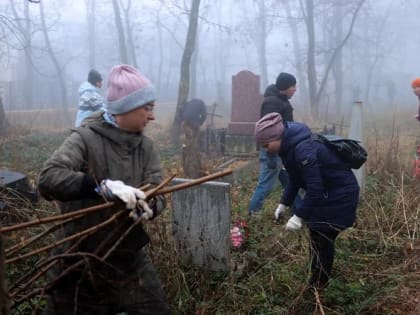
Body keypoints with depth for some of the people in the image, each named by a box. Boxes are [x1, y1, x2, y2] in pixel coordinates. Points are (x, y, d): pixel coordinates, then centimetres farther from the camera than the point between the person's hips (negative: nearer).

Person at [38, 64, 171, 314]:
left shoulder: (146, 146, 3)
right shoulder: (86, 139, -15)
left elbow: (158, 194, -5)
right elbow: (48, 178, -28)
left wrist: (149, 207, -29)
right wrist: (102, 186, -39)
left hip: (129, 256, 5)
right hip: (81, 258, -4)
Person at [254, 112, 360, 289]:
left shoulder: (303, 150, -31)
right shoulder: (290, 147, 1)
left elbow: (315, 188, -32)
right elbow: (295, 179, 12)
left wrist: (299, 216, -29)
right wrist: (284, 204, 8)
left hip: (339, 196, -10)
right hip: (325, 193, 10)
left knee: (322, 242, -2)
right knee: (317, 237, 18)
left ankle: (317, 288, 12)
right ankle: (316, 284, 32)